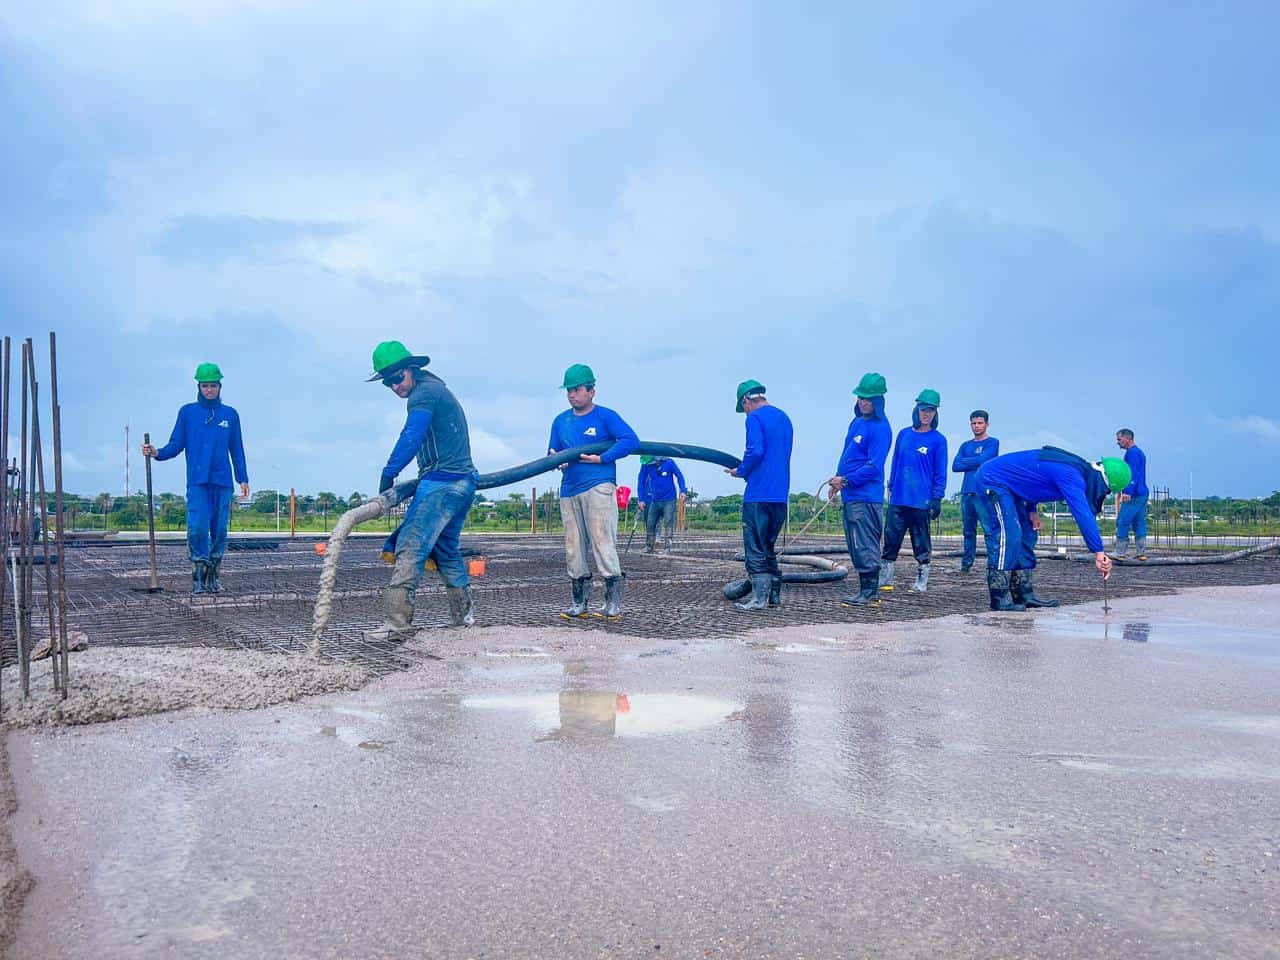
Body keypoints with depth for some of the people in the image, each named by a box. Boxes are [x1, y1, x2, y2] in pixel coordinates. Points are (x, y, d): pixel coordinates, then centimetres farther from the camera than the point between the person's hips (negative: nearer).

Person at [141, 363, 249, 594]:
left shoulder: (230, 415, 10)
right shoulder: (187, 412, 8)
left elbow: (237, 450, 13)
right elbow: (176, 444, 7)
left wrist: (243, 479, 8)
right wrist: (157, 453, -12)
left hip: (222, 481, 1)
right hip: (197, 481, -1)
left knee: (220, 528, 2)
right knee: (197, 527, -12)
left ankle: (214, 575, 14)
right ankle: (198, 577, -2)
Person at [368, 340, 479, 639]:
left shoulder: (424, 393, -9)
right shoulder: (438, 390, 22)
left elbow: (410, 439, -20)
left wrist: (388, 474, -17)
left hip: (441, 482, -11)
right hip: (463, 482, 11)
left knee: (410, 547, -15)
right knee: (446, 549, 22)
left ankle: (398, 623, -21)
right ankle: (464, 614, 30)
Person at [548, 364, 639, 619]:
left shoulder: (605, 416, 0)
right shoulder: (561, 421, 17)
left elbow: (631, 440, -10)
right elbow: (552, 451, 24)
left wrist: (602, 458, -14)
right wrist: (555, 458, -1)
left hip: (598, 487, -6)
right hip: (569, 490, 6)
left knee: (602, 542, -12)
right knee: (573, 547, 7)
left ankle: (614, 603, -9)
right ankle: (579, 603, 15)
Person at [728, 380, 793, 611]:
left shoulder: (755, 418, -8)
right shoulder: (784, 418, 17)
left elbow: (755, 451, -21)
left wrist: (740, 472, -4)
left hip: (759, 494, -8)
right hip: (780, 495, 8)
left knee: (755, 548, -3)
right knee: (769, 547, 16)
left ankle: (759, 598, -5)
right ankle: (774, 594, 18)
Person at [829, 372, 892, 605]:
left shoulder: (880, 428, -12)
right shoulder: (857, 422, 16)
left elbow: (874, 466, -18)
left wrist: (846, 480, -17)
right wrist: (838, 482, 13)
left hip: (866, 497, -9)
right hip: (851, 496, 9)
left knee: (865, 546, -6)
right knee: (855, 546, 13)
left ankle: (870, 592, 1)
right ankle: (865, 591, 19)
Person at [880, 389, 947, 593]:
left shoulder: (938, 440, -1)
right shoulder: (904, 434, 9)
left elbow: (940, 473, -1)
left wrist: (937, 498, -6)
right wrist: (891, 487, 13)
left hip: (921, 501, -3)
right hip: (898, 499, 3)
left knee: (921, 543, 5)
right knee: (891, 538, 3)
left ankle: (921, 582, 14)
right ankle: (884, 579, 11)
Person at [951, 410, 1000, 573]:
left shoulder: (992, 443, 4)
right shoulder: (965, 445, 18)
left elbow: (982, 459, -12)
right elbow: (955, 466, 6)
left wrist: (965, 462, 4)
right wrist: (975, 463, -5)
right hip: (967, 492, 5)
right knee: (968, 530, 6)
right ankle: (966, 563, 8)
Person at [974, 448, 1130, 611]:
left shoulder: (1077, 469, 8)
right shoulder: (1070, 475, -24)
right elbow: (1083, 515, -33)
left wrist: (1031, 510, 8)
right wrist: (1098, 552, -35)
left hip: (1006, 486, 11)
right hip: (991, 480, -11)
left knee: (1027, 535, 10)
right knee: (1007, 535, -18)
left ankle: (1023, 595, 11)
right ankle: (1000, 600, -18)